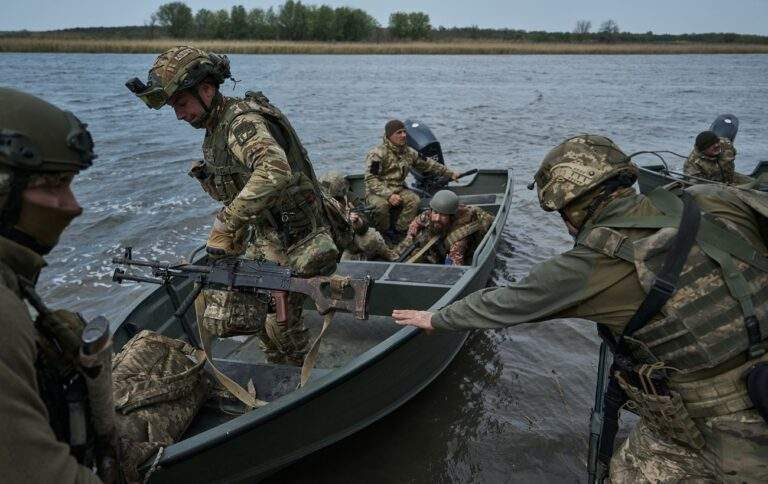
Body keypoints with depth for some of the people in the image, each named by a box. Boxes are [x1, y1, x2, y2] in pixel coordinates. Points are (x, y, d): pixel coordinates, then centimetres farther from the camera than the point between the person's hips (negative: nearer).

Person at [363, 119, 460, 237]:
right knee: (381, 205, -37)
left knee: (415, 200, -22)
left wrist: (450, 173, 17)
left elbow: (428, 165, 18)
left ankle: (399, 232, -14)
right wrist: (388, 195, -30)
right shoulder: (377, 154, -14)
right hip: (376, 193, -5)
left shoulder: (409, 152, 8)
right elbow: (371, 179, -19)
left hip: (399, 190, 5)